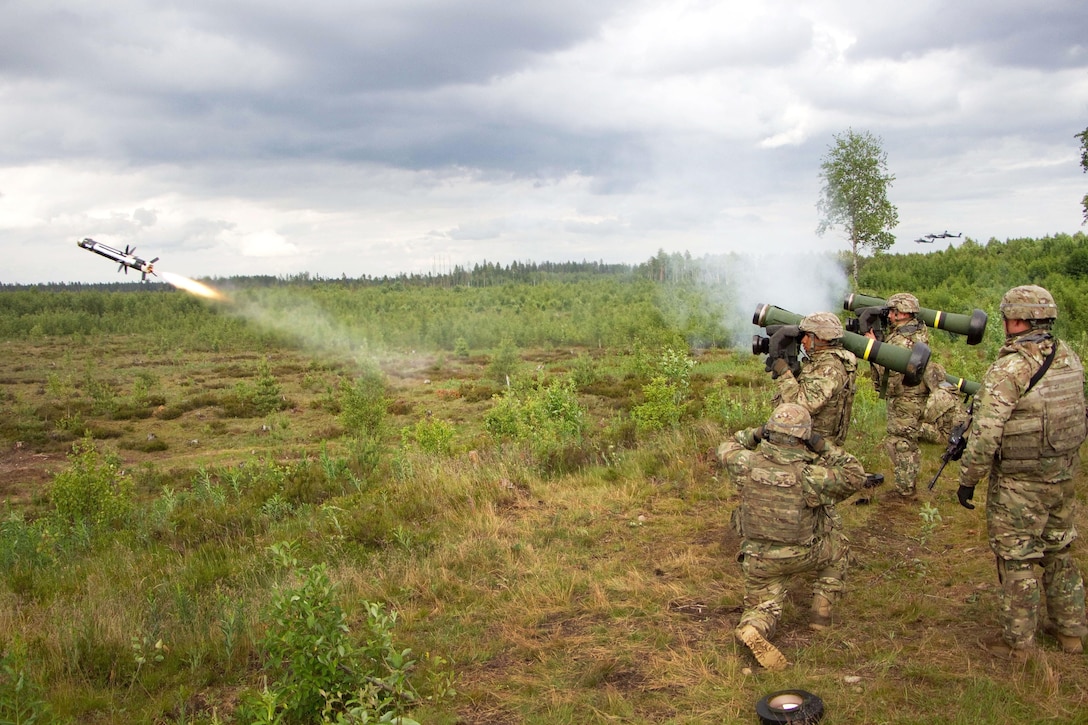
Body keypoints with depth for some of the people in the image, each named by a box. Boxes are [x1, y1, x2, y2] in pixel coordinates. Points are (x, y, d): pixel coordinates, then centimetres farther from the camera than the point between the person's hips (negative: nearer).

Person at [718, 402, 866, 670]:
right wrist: (824, 446, -12)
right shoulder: (809, 475, -24)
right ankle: (822, 608, 21)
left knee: (762, 606, 18)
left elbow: (726, 448, 7)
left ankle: (752, 628, -17)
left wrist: (756, 433, 8)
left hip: (759, 560, 2)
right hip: (803, 555, -2)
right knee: (838, 546, 28)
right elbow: (855, 476, -11)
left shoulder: (747, 463, -16)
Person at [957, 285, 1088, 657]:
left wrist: (968, 479, -12)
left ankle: (1018, 641, 15)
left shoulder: (1008, 370, -21)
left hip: (1019, 485, -7)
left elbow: (986, 434, -22)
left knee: (1017, 559, 5)